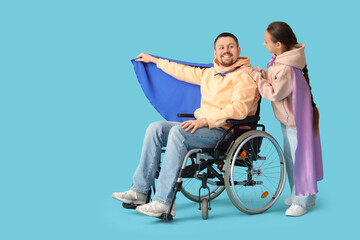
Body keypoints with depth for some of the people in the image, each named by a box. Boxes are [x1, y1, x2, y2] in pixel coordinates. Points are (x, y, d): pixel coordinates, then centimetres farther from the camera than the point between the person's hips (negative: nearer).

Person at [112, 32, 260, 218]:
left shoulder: (246, 75, -6)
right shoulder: (210, 74, 19)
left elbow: (239, 109, -19)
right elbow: (184, 71, 34)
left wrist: (205, 120, -27)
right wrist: (154, 60, 42)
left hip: (225, 132, -8)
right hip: (202, 126, 8)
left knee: (178, 132, -31)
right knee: (156, 128, -8)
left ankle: (163, 202, -35)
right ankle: (140, 191, -10)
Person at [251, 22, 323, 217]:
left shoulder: (286, 69, -30)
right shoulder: (281, 60, 1)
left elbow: (274, 93, -23)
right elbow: (274, 80, 10)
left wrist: (258, 76, -17)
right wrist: (259, 74, 0)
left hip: (295, 120, -10)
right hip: (288, 119, 10)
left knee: (299, 157, 1)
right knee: (290, 157, 20)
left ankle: (302, 201, 14)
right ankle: (299, 194, 35)